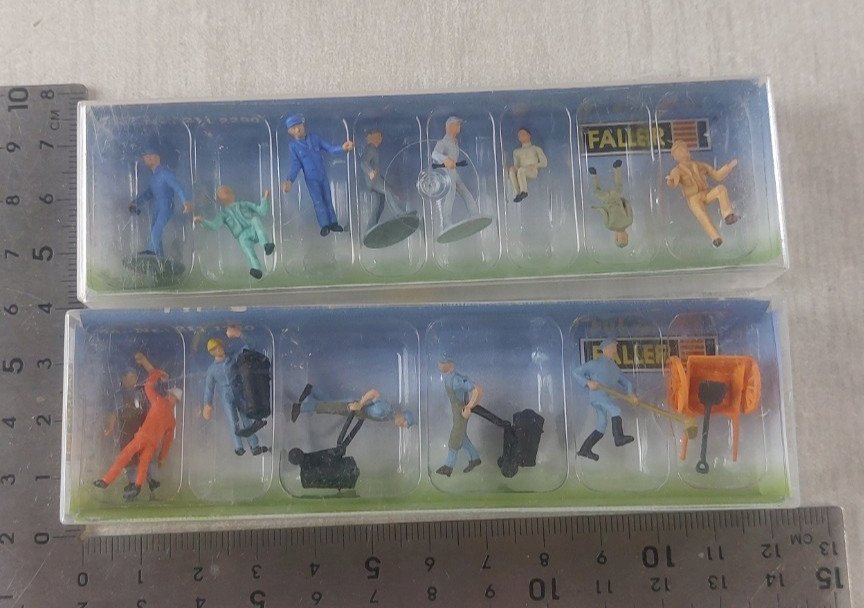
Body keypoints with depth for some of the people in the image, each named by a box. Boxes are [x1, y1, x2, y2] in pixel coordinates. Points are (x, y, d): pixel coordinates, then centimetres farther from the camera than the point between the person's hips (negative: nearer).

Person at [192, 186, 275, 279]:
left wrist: (265, 199, 7)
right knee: (243, 238, -37)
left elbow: (262, 212, 21)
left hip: (255, 231, 1)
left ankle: (266, 245, -49)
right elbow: (214, 225, 7)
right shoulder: (223, 214, 26)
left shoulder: (244, 204, 31)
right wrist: (202, 221, -10)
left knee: (255, 219, -30)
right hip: (243, 235, -1)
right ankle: (256, 268, -57)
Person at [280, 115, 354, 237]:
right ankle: (324, 225, 9)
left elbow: (329, 148, -7)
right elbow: (295, 165, -12)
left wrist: (342, 148, -27)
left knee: (328, 199, 9)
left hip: (323, 175, 3)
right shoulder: (293, 147, -9)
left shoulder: (314, 138, -4)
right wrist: (289, 180, -28)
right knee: (318, 201, 0)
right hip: (311, 179, -2)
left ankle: (333, 223, 18)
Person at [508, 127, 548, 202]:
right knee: (512, 170, -32)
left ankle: (524, 191, -33)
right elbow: (516, 165, 17)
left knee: (521, 170, -37)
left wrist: (534, 166, -8)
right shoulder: (516, 151, 28)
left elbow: (544, 163, 11)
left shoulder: (536, 149, 20)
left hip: (533, 172, -3)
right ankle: (518, 193, -40)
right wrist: (514, 168, -8)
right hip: (522, 173, 3)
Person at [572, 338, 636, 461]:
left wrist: (631, 394, 0)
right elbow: (576, 372, 1)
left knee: (601, 426, 5)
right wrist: (588, 382, -15)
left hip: (606, 398, 8)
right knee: (616, 410, -27)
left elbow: (626, 381, 21)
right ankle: (618, 437, -40)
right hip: (596, 394, -8)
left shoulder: (614, 367, 23)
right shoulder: (596, 363, 3)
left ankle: (584, 449, 12)